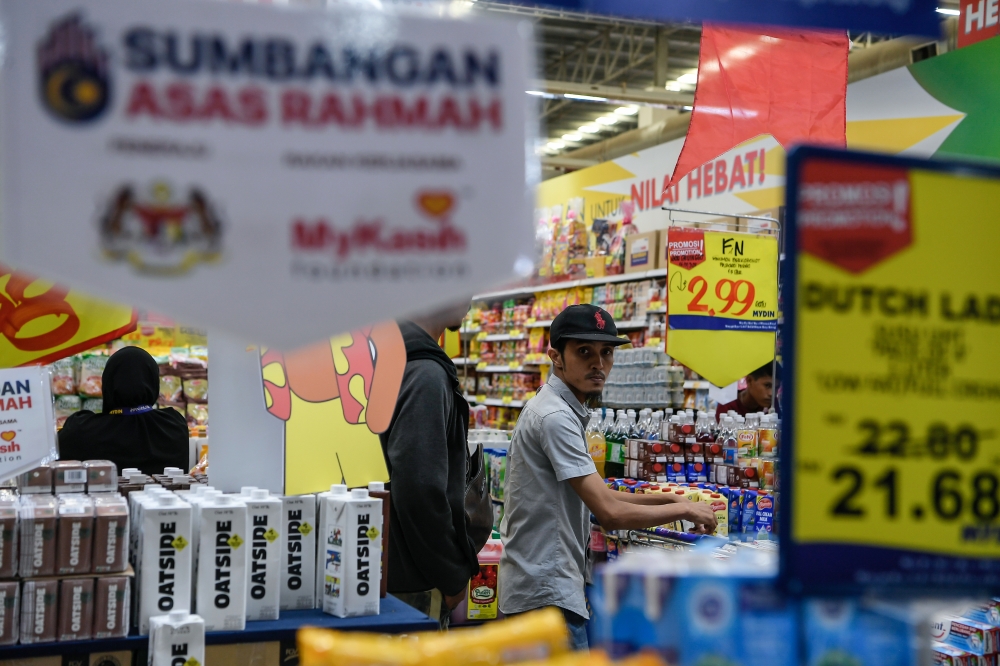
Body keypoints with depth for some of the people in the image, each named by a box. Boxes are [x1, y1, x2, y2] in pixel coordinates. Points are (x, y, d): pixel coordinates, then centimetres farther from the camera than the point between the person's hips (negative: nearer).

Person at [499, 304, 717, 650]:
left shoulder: (566, 411, 13)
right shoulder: (556, 417, -19)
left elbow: (596, 495, 19)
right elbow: (611, 514, -22)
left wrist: (669, 498, 10)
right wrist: (684, 509, -9)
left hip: (539, 586, 10)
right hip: (546, 594, -10)